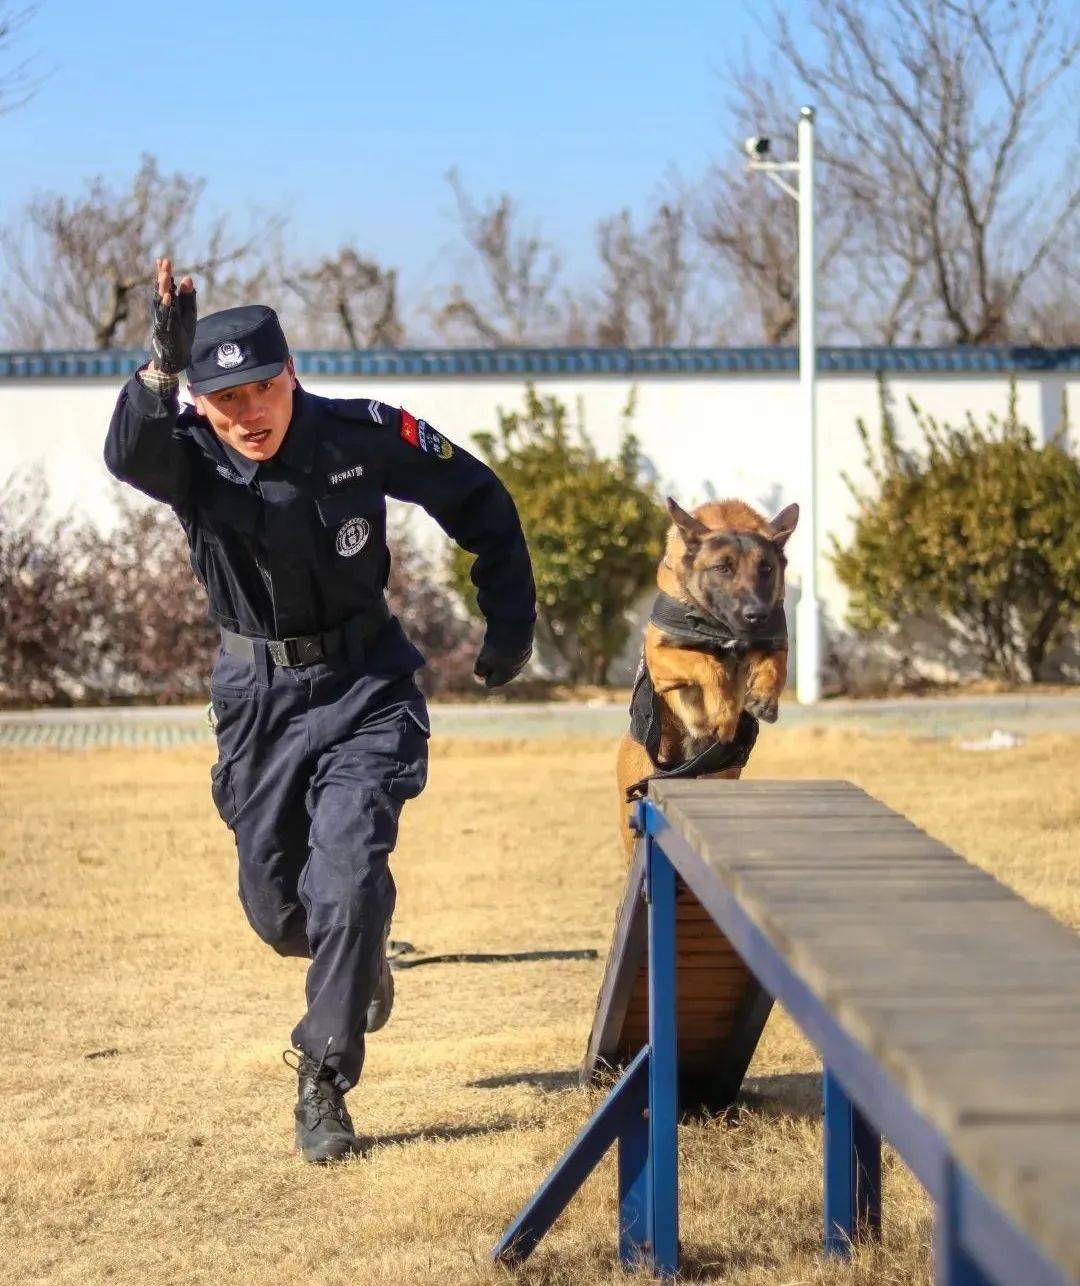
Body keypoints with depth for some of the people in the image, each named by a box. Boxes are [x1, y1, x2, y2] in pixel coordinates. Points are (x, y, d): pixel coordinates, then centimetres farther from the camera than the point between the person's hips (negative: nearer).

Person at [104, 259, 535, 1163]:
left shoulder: (366, 437, -14)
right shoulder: (190, 455, -15)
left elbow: (481, 503, 2)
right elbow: (129, 454, -41)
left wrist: (511, 622, 4)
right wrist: (159, 372, -60)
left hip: (365, 685, -2)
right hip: (257, 697, 2)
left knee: (348, 877, -19)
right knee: (277, 907, 11)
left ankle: (323, 1085, -7)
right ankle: (363, 957, 46)